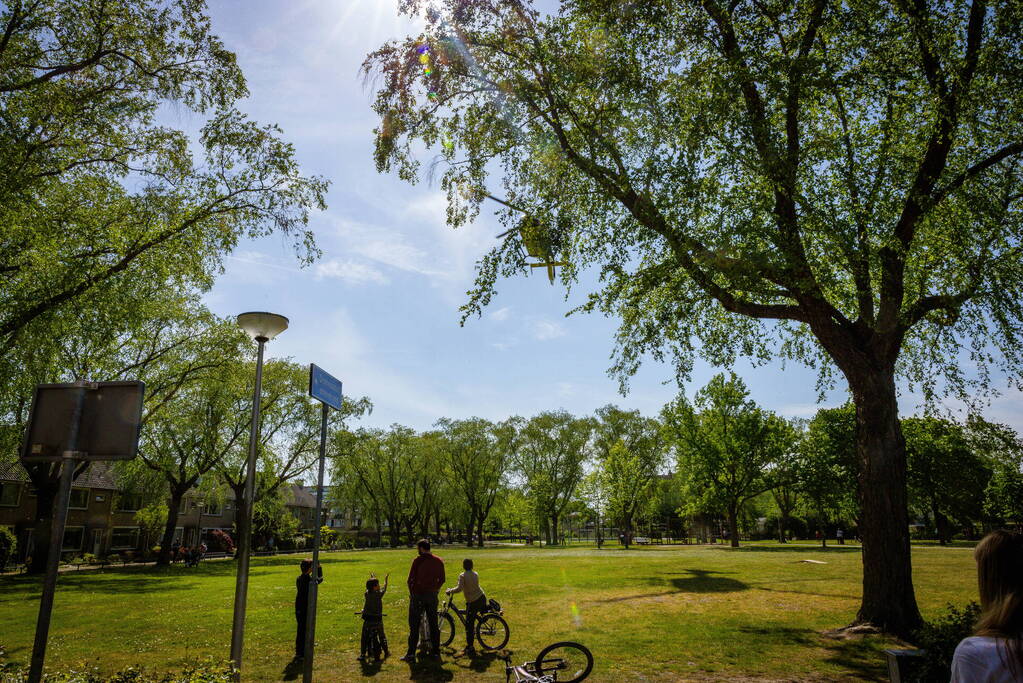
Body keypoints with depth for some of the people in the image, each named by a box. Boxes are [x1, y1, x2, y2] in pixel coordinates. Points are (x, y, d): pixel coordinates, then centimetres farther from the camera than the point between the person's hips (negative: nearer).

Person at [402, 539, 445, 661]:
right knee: (433, 624, 14)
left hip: (418, 595, -5)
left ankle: (411, 653, 0)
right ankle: (436, 650, 17)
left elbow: (410, 579, -11)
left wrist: (411, 593, 3)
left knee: (414, 625, 2)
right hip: (432, 596, 5)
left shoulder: (418, 560, -12)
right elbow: (441, 580, 9)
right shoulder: (439, 561, 4)